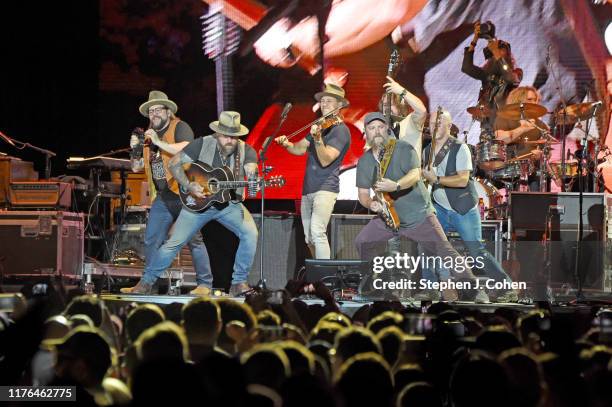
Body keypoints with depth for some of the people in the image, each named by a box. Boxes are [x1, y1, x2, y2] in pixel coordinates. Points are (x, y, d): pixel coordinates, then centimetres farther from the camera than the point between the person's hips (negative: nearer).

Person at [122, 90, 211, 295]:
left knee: (194, 239, -7)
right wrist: (135, 149, -1)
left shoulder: (180, 128, -5)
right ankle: (146, 284, 13)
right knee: (151, 241, 6)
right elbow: (136, 167, 18)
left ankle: (204, 284, -4)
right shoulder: (149, 135, 16)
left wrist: (159, 143, -24)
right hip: (162, 197, 7)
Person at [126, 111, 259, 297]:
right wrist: (188, 185, -22)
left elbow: (252, 171, -25)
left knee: (250, 233, -23)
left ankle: (238, 283, -12)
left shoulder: (246, 151, -9)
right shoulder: (202, 145, -12)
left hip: (229, 203, 1)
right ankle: (146, 282, 13)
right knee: (173, 243, -4)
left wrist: (254, 178, -50)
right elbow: (173, 163, -9)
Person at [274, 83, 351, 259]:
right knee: (309, 238, 11)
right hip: (308, 190, 9)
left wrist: (317, 138, -32)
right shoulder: (319, 126, 19)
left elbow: (325, 160, -18)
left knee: (317, 231, -25)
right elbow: (300, 148, 17)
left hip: (325, 188, -9)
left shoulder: (340, 130, -7)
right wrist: (287, 144, -4)